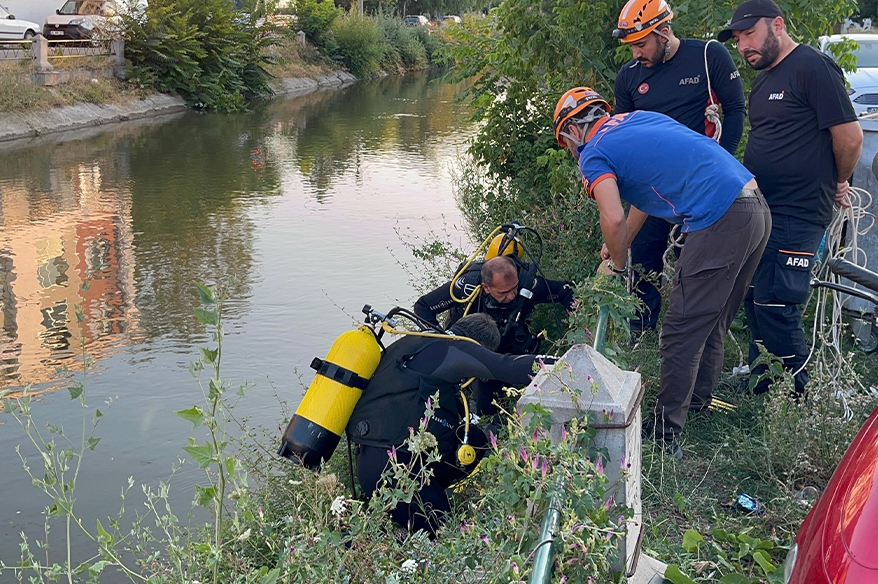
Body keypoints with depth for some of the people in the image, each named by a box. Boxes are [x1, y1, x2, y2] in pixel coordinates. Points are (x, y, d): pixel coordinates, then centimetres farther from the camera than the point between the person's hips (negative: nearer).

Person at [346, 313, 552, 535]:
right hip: (388, 461, -9)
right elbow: (504, 367, -19)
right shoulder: (447, 348, -10)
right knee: (435, 529, -5)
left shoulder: (416, 344, 19)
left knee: (475, 440, 13)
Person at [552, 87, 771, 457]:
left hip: (719, 224, -9)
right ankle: (701, 407, 33)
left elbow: (614, 219, -15)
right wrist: (619, 247, 39)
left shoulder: (594, 154, -1)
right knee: (713, 325, 21)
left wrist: (616, 264, 4)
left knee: (681, 335, -1)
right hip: (757, 208, 9)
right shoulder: (637, 119, 24)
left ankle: (664, 436, 6)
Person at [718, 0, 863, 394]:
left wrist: (836, 185, 2)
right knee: (754, 301, 13)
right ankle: (760, 388, 25)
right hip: (758, 210, 9)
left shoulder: (812, 67, -12)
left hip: (797, 215, -9)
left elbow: (850, 137, -14)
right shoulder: (764, 79, 16)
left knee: (774, 306, -10)